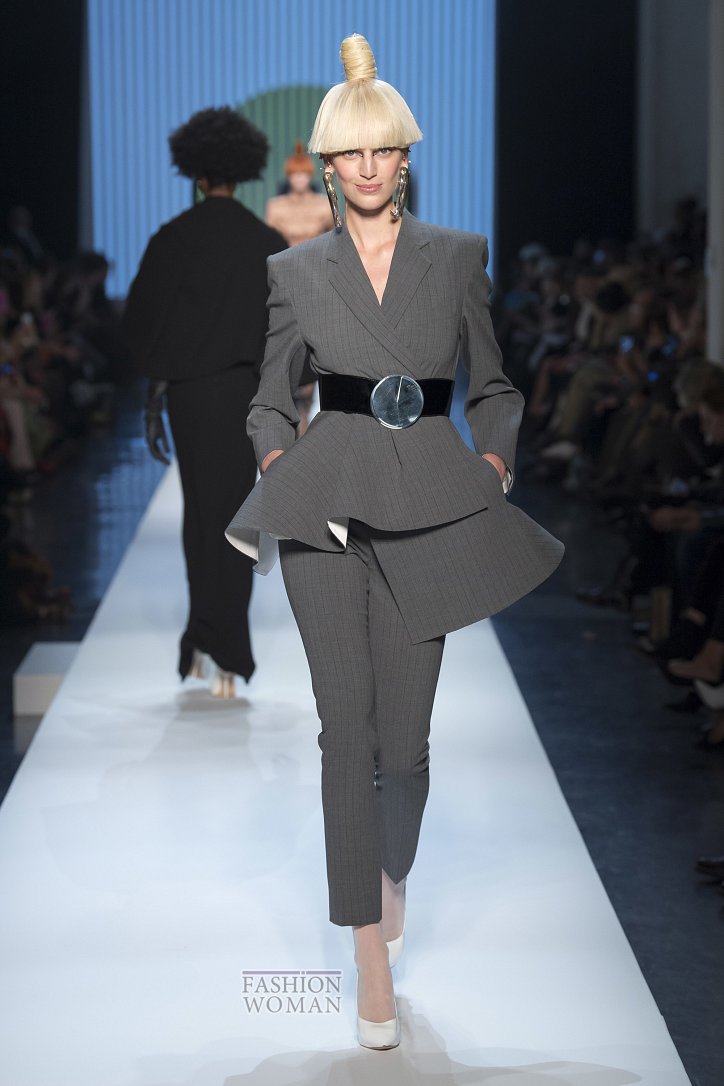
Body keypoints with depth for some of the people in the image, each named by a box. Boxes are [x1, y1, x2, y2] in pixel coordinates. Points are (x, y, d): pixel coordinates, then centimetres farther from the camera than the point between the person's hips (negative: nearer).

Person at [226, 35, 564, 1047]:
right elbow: (269, 401, 14)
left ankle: (394, 875, 34)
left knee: (405, 735, 0)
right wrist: (286, 474, -3)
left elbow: (495, 387, 12)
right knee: (347, 726, -6)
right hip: (327, 509, 0)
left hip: (429, 507, 0)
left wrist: (491, 473, -3)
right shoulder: (295, 271, 8)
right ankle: (373, 959, 1)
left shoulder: (459, 256, 7)